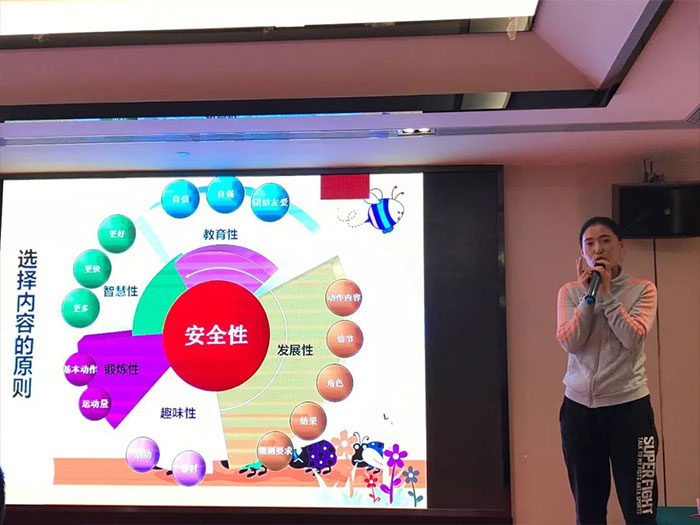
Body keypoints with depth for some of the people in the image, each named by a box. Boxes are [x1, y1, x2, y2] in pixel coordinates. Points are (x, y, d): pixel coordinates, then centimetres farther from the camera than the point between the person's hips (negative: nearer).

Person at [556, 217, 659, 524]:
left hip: (629, 406, -2)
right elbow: (569, 343, -10)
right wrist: (587, 295, -12)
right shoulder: (569, 292, 4)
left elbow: (633, 338, -15)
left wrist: (606, 293, -14)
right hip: (579, 408, 2)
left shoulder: (643, 290, 1)